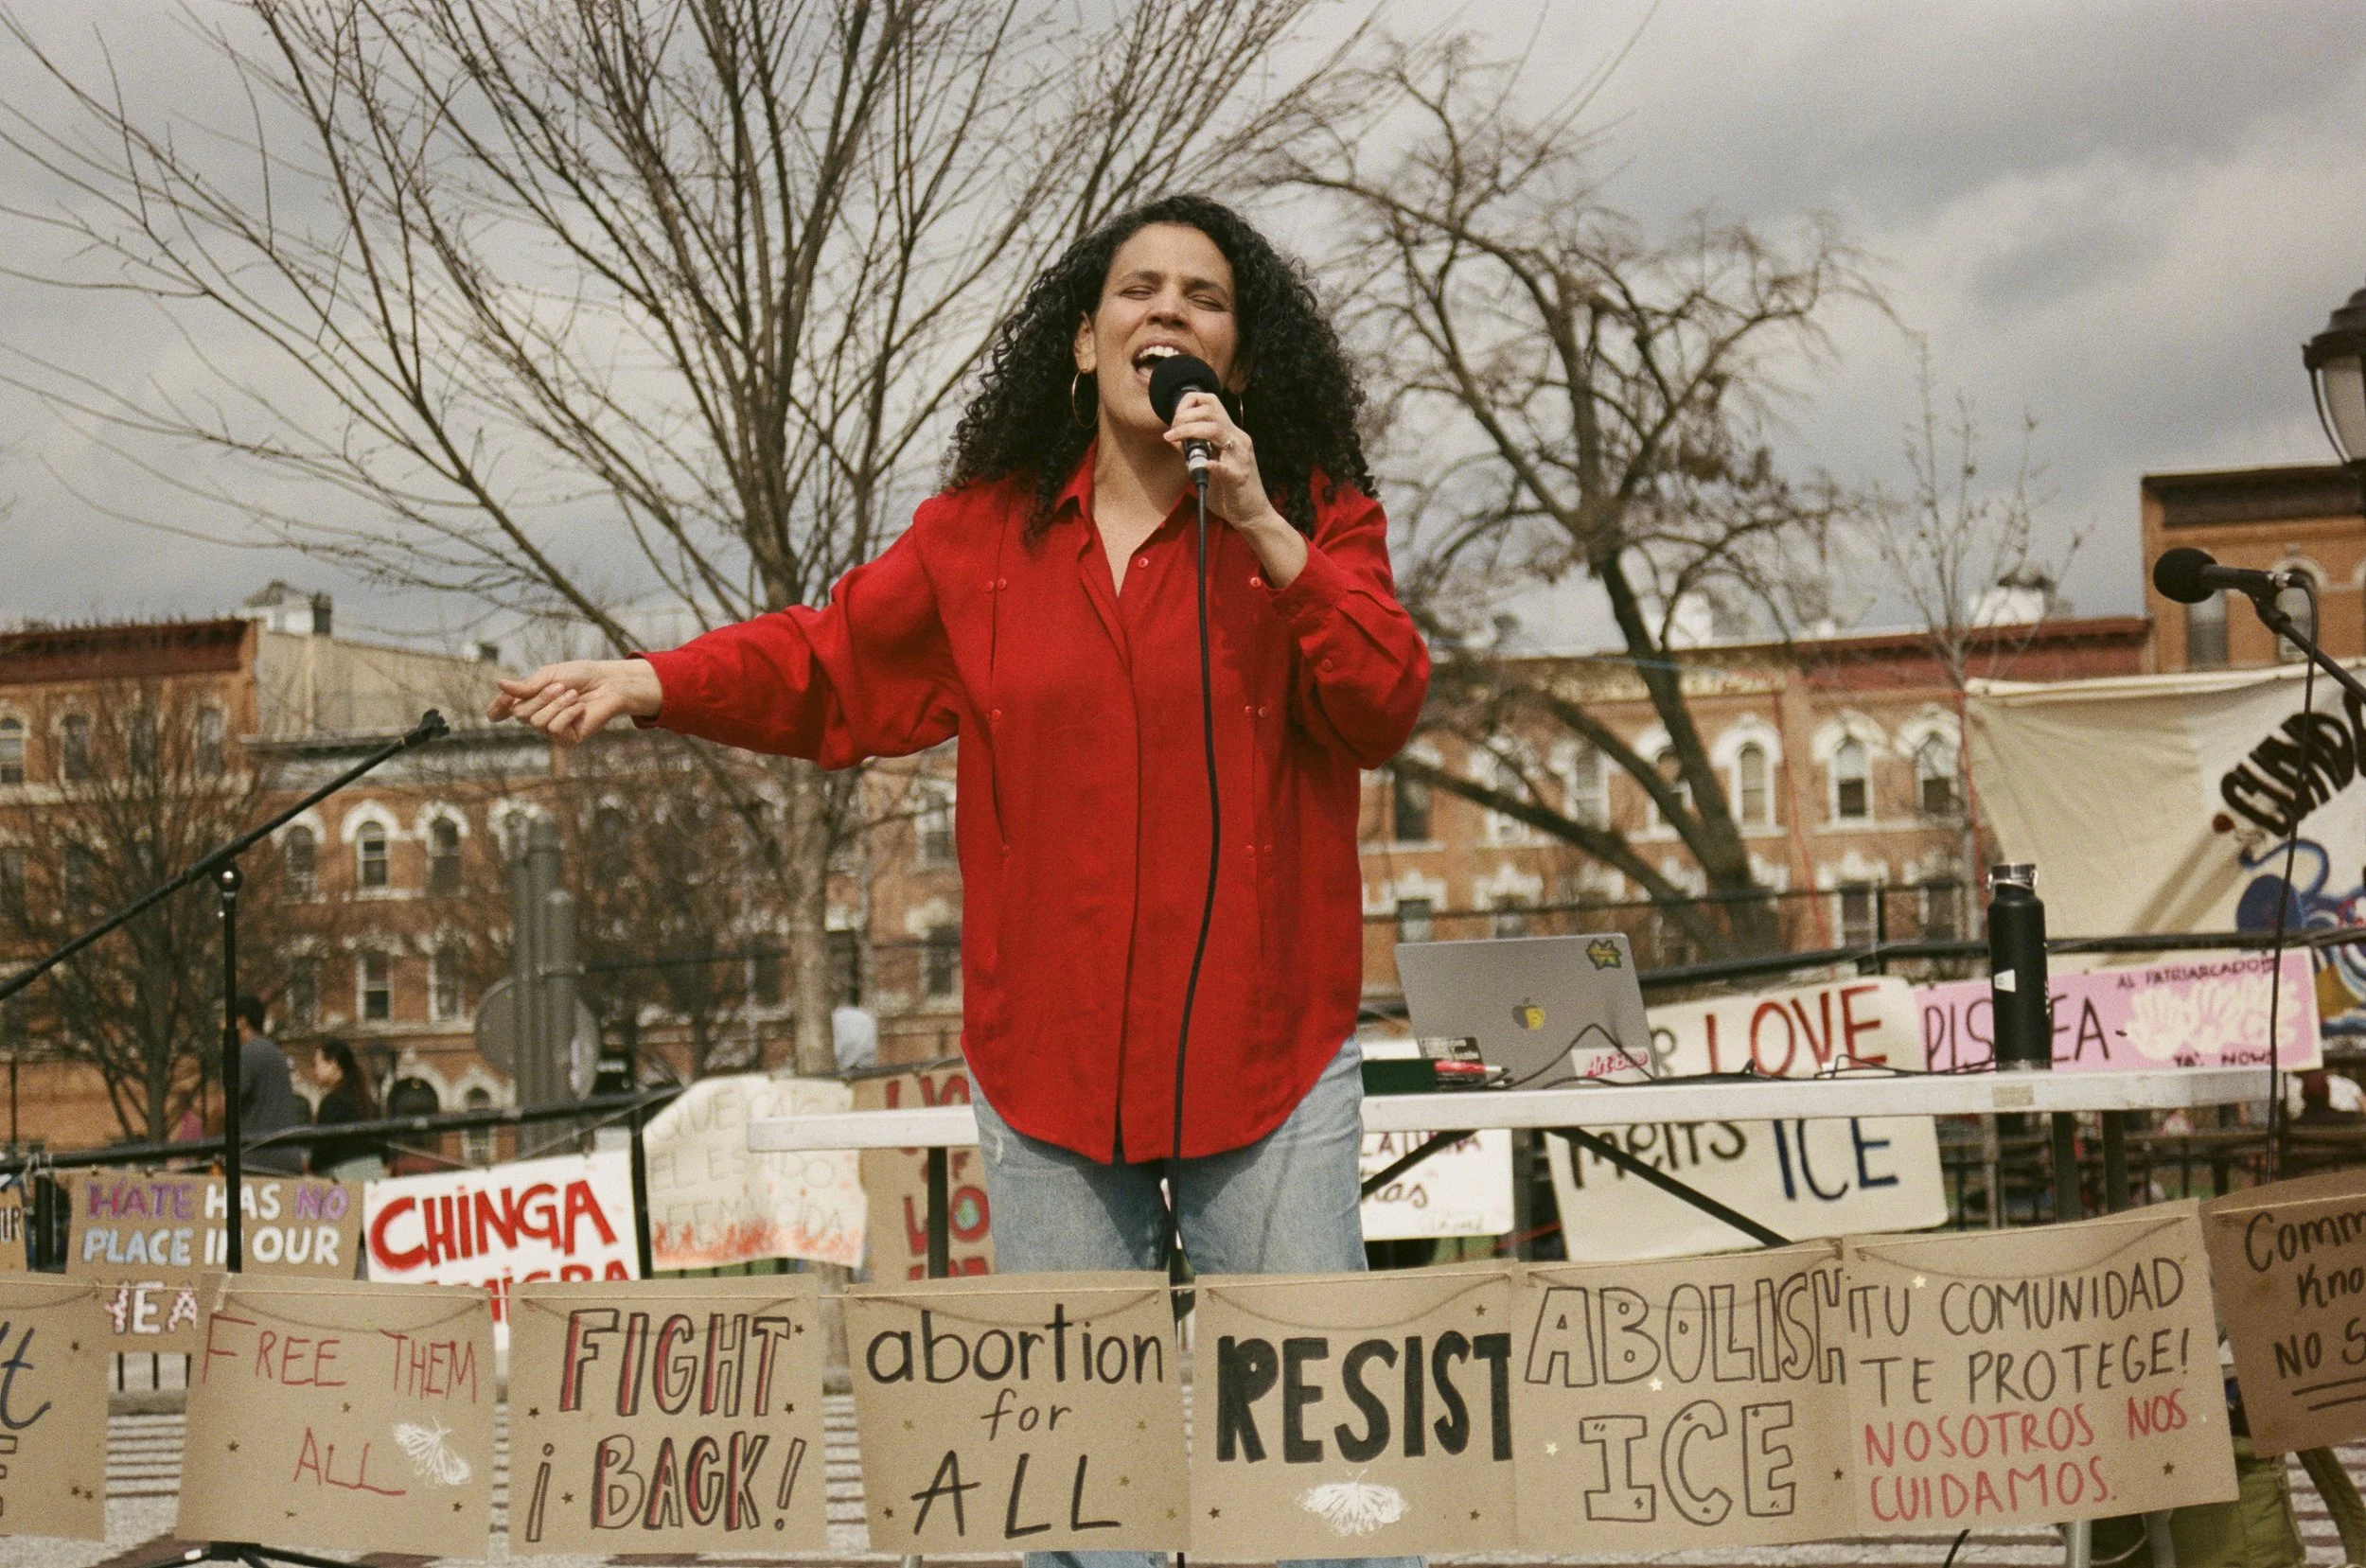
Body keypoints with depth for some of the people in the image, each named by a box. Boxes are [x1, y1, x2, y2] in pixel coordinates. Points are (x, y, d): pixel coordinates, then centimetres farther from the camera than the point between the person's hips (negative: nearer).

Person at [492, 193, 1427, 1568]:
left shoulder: (1314, 516, 3)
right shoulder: (986, 532, 9)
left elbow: (1386, 709, -9)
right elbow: (833, 666, 16)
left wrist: (1262, 533, -15)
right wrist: (651, 682, 4)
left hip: (1267, 1055, -2)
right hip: (1050, 1052, 2)